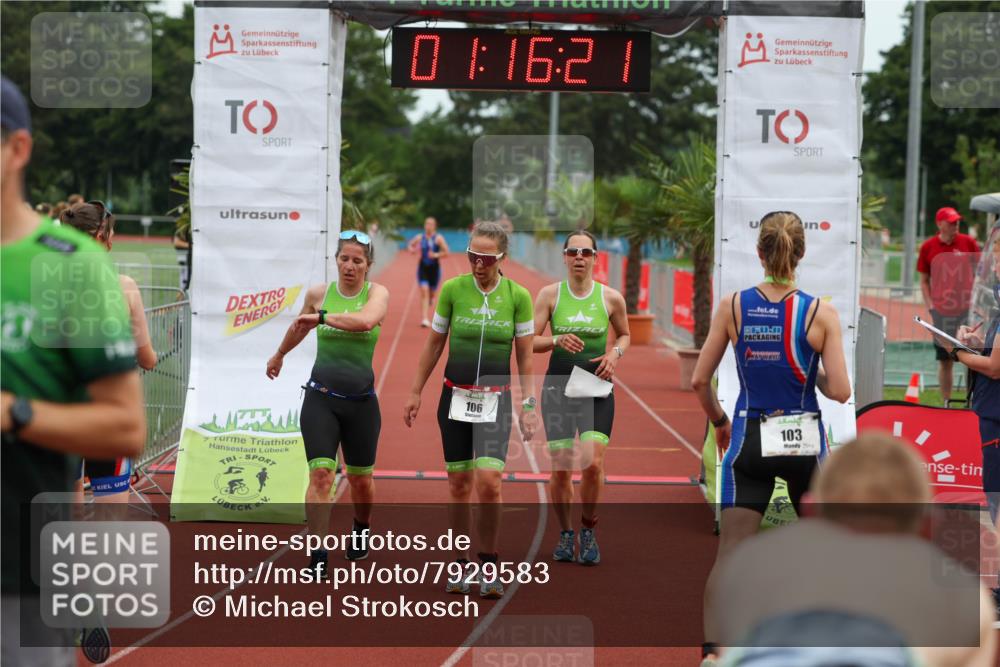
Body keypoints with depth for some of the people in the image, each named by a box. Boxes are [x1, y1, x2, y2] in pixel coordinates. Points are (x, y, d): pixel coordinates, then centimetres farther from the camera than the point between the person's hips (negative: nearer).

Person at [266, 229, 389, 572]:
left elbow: (366, 320, -29)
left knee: (360, 478, 15)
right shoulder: (318, 294, 2)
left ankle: (361, 529, 46)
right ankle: (317, 556, -15)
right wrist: (279, 355, 39)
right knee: (320, 473, -15)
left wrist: (322, 316, -25)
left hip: (361, 401, 0)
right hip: (321, 398, 0)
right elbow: (300, 327, 24)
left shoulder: (377, 293, -4)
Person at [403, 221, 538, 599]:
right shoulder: (452, 290, -3)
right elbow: (434, 344, 8)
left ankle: (488, 565, 3)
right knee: (458, 485, 5)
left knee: (489, 483, -13)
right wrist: (415, 392, 9)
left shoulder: (518, 296, -3)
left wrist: (529, 405, 0)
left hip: (495, 400, -1)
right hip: (455, 397, 1)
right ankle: (462, 566, 18)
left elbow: (525, 357, 3)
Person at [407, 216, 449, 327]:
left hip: (434, 268, 0)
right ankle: (424, 318, -17)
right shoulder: (420, 238, 1)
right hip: (423, 267, 0)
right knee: (424, 292, -14)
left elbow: (446, 253, -9)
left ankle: (427, 317, 40)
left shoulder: (438, 238, -7)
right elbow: (411, 244, 20)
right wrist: (412, 249, -3)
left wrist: (436, 255, -23)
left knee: (431, 293, 12)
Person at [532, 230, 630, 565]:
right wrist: (557, 340, -21)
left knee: (593, 462, -13)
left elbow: (625, 334, 17)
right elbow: (530, 341, -2)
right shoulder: (550, 294, -1)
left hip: (597, 387, 0)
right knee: (561, 468, -1)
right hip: (558, 385, 0)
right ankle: (565, 534, 20)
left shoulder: (611, 298, 1)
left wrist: (615, 353, -3)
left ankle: (588, 530, 9)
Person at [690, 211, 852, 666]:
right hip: (803, 441, 0)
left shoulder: (732, 307, -4)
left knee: (731, 550, -2)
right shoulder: (821, 314, -9)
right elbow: (840, 391, -11)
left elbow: (699, 380, -1)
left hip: (748, 440, 1)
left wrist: (719, 422, 16)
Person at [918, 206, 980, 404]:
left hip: (967, 309, 0)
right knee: (945, 360, 5)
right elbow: (924, 280, 10)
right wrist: (930, 305, 0)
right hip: (942, 312, 0)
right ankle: (946, 403, 14)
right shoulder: (928, 247, 3)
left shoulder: (968, 243, 2)